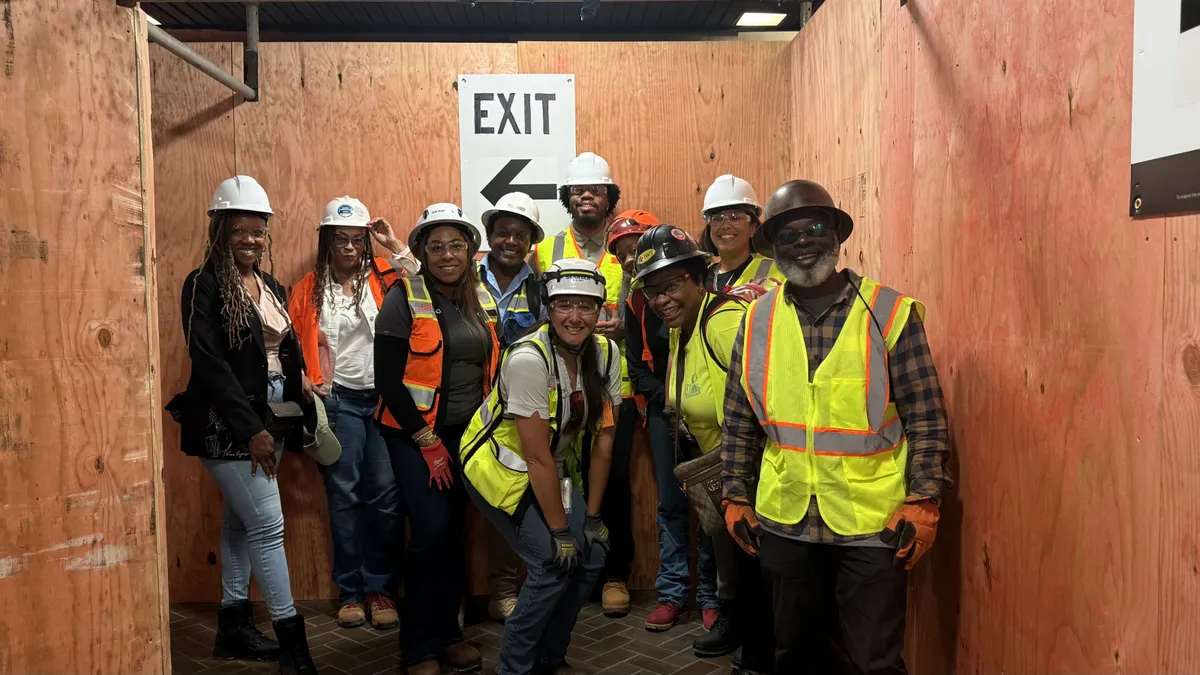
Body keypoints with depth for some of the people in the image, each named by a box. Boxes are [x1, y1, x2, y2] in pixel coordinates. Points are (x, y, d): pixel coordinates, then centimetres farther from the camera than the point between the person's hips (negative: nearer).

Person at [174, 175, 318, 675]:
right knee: (268, 523, -7)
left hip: (269, 417, 7)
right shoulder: (204, 286, -10)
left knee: (241, 518, 15)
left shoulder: (272, 288, 12)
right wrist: (251, 430, -21)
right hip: (228, 423, -7)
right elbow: (208, 363, -17)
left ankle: (234, 625, 27)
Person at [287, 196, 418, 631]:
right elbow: (294, 346, 4)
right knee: (344, 494, 6)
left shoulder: (382, 277, 4)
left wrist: (396, 247, -11)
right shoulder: (308, 290, 6)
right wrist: (309, 384, -10)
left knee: (384, 495, 1)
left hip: (384, 397, 0)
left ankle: (379, 587, 15)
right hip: (339, 400, 0)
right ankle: (350, 590, 18)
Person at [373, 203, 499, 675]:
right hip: (415, 434, -5)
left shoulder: (482, 299, 6)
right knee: (432, 533, -9)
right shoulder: (403, 298, -10)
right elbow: (388, 380, -13)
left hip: (467, 433, 5)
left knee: (455, 532, 9)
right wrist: (427, 441, -13)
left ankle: (448, 632, 26)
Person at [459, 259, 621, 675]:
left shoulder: (606, 354, -11)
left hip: (555, 469, 6)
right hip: (503, 467, -6)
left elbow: (602, 439, -5)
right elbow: (537, 456, -25)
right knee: (554, 566, -15)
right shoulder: (528, 359, -29)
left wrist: (592, 517, -4)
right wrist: (559, 531, -19)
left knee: (591, 557, -1)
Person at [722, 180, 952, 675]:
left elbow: (927, 418, -5)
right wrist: (736, 498, 6)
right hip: (783, 523, 3)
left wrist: (922, 502, -10)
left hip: (872, 526, -3)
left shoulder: (890, 313, -7)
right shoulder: (757, 320, 2)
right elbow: (739, 420, 7)